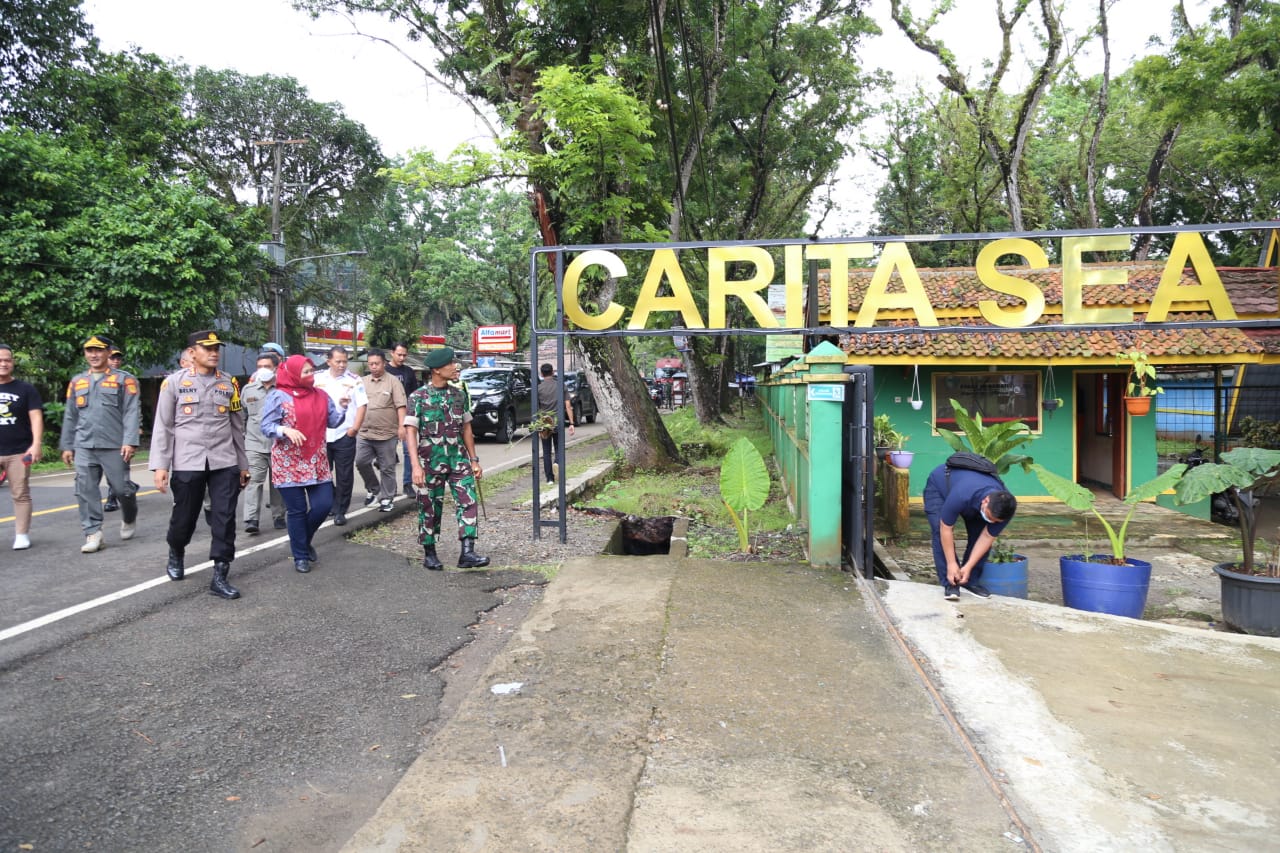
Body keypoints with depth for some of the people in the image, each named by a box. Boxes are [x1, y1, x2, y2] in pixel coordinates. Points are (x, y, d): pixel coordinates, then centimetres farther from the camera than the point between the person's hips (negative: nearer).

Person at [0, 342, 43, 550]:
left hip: (19, 452, -2)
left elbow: (36, 417, -2)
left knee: (21, 494, 1)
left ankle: (22, 535, 8)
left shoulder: (25, 389, 3)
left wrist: (36, 444, -13)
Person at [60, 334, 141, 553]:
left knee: (122, 487, 0)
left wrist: (130, 441, -16)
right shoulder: (76, 381, 15)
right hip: (84, 447, 4)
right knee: (86, 491, 0)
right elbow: (70, 416, 18)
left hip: (114, 446, -4)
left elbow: (132, 412, -7)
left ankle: (129, 518, 28)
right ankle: (93, 533, 5)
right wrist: (67, 446, 14)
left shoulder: (124, 379, 1)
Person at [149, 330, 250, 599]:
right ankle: (176, 554, 42)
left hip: (224, 463, 2)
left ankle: (220, 577, 5)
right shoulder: (174, 382, 1)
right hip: (187, 463, -2)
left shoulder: (229, 383, 8)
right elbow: (163, 426, 0)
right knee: (184, 517, 10)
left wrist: (243, 464, 13)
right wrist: (160, 465, -6)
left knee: (225, 519, -3)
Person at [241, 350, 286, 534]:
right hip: (255, 444, 1)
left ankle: (278, 516, 21)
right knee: (255, 481, -7)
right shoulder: (248, 390, 9)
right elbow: (242, 417, 17)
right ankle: (251, 520, -9)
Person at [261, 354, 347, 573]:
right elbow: (266, 427, -9)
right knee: (297, 511, 2)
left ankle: (305, 540, 29)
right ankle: (300, 556, 18)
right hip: (289, 464, -4)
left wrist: (343, 407, -11)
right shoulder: (278, 396, -7)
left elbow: (333, 422, 7)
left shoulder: (321, 395, 8)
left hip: (317, 463, 5)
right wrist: (285, 430, -28)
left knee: (323, 504, 0)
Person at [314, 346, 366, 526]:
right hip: (320, 435, 3)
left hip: (344, 435, -3)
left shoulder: (353, 380, -1)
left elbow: (362, 405, -4)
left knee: (344, 476, 1)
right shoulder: (318, 379, 7)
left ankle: (340, 511, 9)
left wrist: (355, 428, -12)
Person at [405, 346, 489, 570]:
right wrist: (416, 466, -20)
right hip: (431, 461, -3)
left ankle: (467, 553, -9)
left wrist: (474, 460, 12)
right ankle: (429, 554, 21)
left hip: (458, 458, 4)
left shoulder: (459, 394, 8)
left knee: (468, 502, -9)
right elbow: (411, 431, -10)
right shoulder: (418, 397, -6)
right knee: (429, 508, 6)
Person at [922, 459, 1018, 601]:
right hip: (938, 486, -4)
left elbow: (987, 537, -20)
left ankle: (971, 580, 6)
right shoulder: (961, 496, -46)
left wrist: (968, 567, -23)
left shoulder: (1004, 508, -30)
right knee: (940, 533, -22)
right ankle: (950, 583, -14)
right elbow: (946, 529, -34)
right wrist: (951, 563, -29)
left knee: (979, 533, -9)